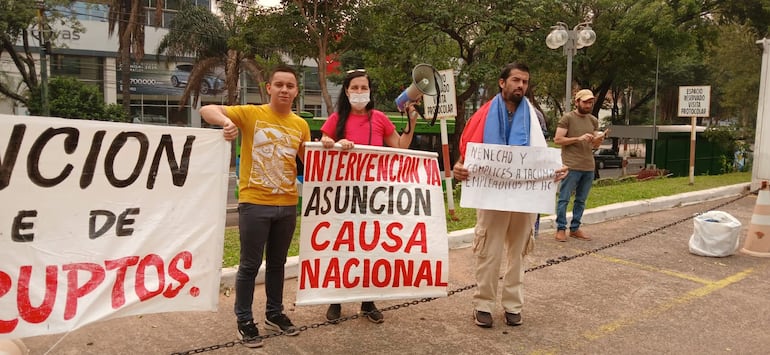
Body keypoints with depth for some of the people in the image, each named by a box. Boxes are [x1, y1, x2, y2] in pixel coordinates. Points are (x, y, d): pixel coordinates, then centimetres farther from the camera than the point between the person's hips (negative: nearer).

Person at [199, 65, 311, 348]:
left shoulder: (301, 125, 7)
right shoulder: (251, 113, -6)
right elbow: (207, 110, -13)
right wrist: (226, 121, -33)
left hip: (287, 204, 4)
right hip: (254, 203, -4)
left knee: (277, 262, 17)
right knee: (250, 265, 4)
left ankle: (274, 313, 34)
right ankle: (244, 321, 20)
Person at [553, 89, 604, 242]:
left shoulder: (593, 120, 15)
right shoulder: (568, 118, -3)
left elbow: (595, 146, 18)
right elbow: (557, 139, -9)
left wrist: (598, 140, -5)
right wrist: (578, 138, -16)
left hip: (589, 166, 6)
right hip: (571, 166, -6)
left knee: (581, 200, 10)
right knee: (564, 199, -2)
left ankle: (575, 228, 18)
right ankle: (561, 229, 5)